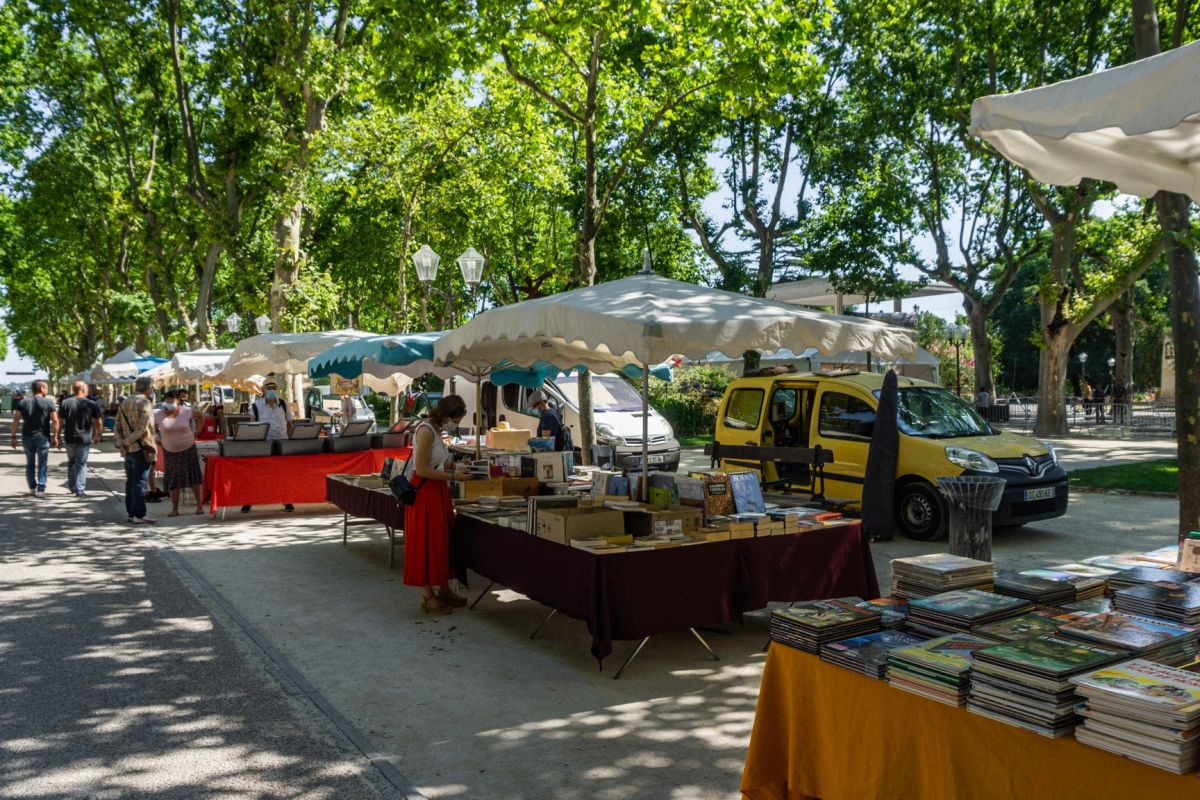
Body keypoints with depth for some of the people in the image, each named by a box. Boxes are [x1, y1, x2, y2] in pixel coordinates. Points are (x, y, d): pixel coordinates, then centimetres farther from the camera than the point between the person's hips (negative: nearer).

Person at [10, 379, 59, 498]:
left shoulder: (23, 402, 4)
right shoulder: (49, 402, -4)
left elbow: (15, 420, 0)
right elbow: (55, 421, -10)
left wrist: (13, 437, 3)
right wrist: (55, 437, -4)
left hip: (27, 437, 3)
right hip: (43, 437, -3)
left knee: (30, 464, 16)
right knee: (42, 464, 2)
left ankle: (32, 488, 21)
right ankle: (41, 490, -3)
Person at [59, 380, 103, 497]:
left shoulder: (65, 403, -1)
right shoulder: (92, 404, -3)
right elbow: (98, 423, 0)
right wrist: (97, 435, 16)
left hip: (69, 439, 2)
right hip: (85, 439, -2)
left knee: (71, 462, 20)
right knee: (82, 463, 4)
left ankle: (72, 486, 27)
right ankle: (80, 490, -3)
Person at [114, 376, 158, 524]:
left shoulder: (124, 403, 15)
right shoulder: (144, 402, -10)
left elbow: (117, 427, 12)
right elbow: (142, 427, -20)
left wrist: (121, 443, 2)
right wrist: (127, 441, -12)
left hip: (128, 450, 8)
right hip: (141, 449, -8)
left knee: (130, 481, 12)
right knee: (140, 482, -6)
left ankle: (131, 513, 16)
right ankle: (139, 514, -5)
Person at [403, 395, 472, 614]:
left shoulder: (436, 430, 10)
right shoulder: (426, 431, -19)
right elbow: (422, 470, -22)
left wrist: (455, 471, 7)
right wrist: (453, 477, -16)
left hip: (437, 492, 10)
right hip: (424, 493, -10)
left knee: (441, 540, 14)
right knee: (426, 542, -2)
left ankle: (443, 590, 24)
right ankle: (427, 597, 6)